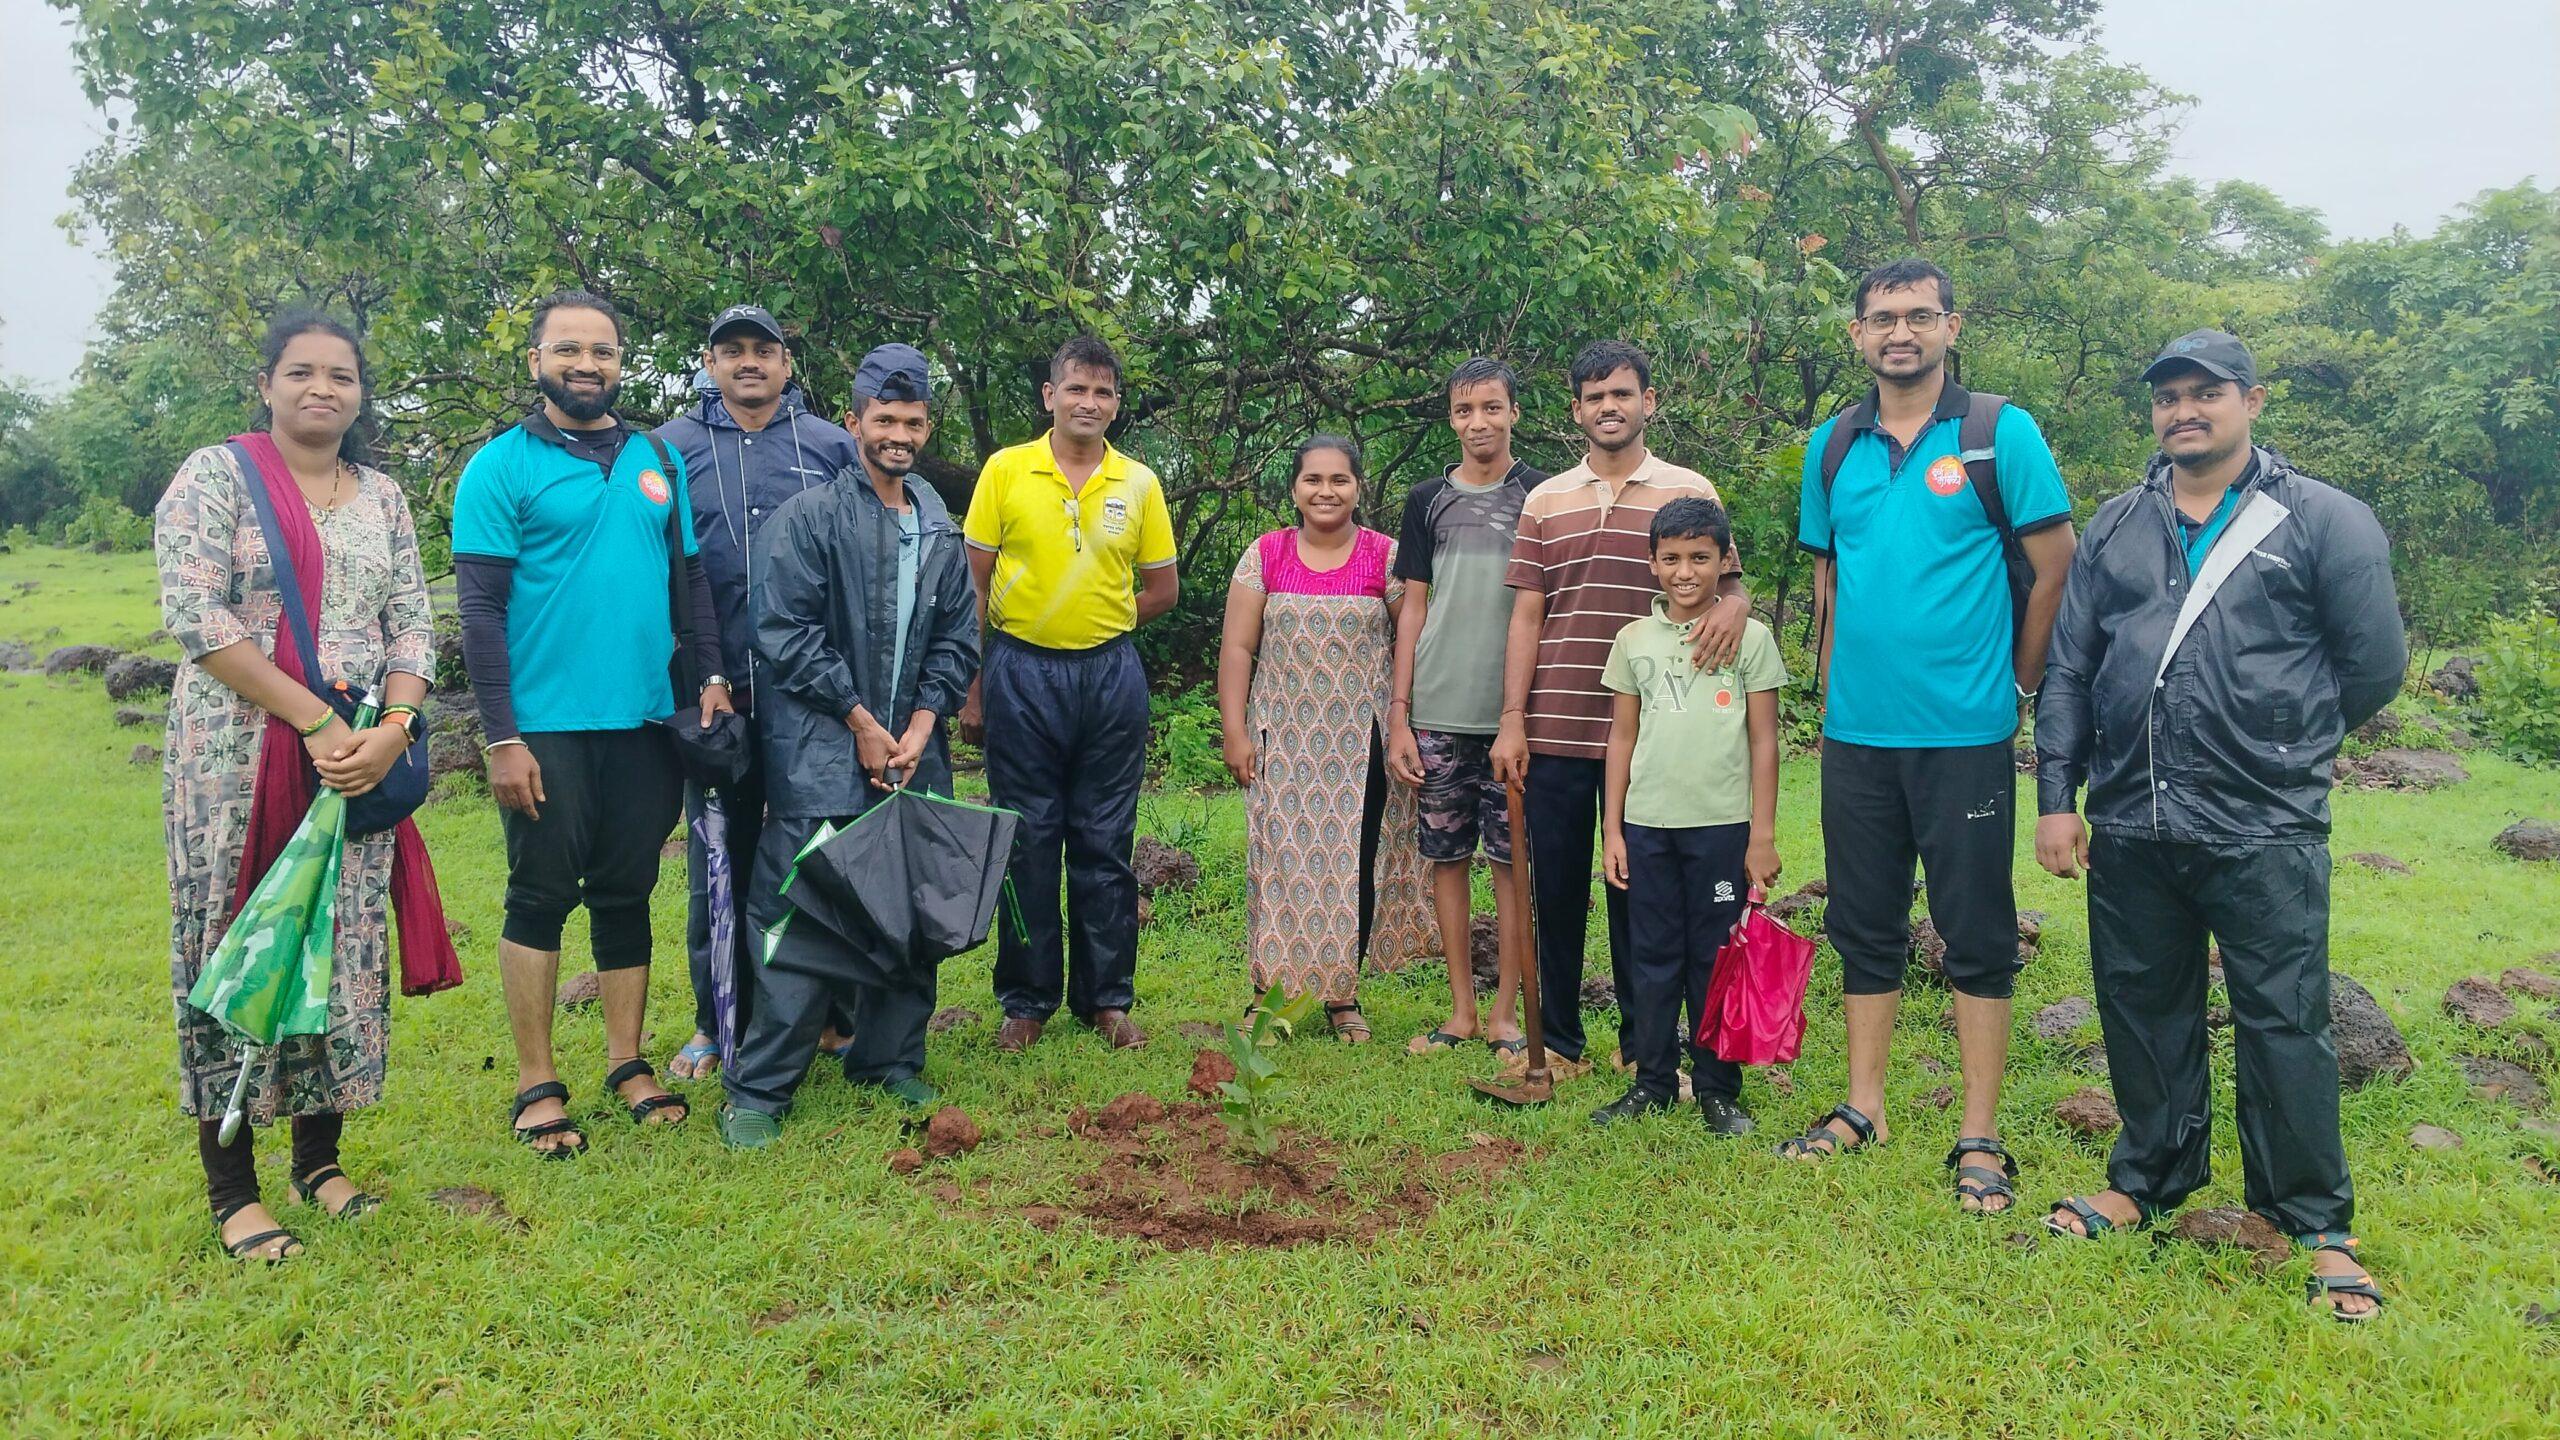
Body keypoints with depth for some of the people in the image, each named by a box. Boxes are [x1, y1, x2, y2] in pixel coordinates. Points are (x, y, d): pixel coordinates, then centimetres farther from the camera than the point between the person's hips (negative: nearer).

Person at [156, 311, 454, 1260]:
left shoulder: (381, 497, 12)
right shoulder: (217, 476, -1)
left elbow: (412, 625, 8)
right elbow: (194, 613, -12)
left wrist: (390, 729, -11)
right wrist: (317, 722, -17)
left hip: (357, 761, 4)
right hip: (236, 756, -4)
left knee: (346, 951, 7)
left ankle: (320, 1159, 21)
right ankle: (232, 1190, 11)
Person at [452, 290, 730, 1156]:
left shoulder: (659, 460, 10)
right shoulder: (502, 467, -4)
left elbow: (692, 574, 13)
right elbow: (480, 609, -8)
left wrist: (712, 676, 0)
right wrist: (501, 737, -13)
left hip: (644, 721, 4)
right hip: (547, 726, -4)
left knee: (627, 892, 12)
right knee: (541, 897, 4)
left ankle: (627, 1063, 24)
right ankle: (536, 1084, 15)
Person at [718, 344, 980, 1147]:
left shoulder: (940, 532, 14)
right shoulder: (808, 518, -4)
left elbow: (956, 639, 14)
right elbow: (786, 632, -9)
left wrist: (922, 723, -1)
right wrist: (861, 722, -9)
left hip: (912, 754, 6)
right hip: (821, 757, -5)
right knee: (800, 917, -6)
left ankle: (890, 1062, 25)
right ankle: (760, 1089, 4)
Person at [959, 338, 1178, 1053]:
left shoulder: (1140, 484, 5)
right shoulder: (1005, 470, 0)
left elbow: (1162, 589, 12)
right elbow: (974, 585, 0)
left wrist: (1096, 619, 1)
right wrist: (971, 690, -4)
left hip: (1110, 675, 1)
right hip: (1021, 673, -1)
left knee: (1105, 843, 7)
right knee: (1027, 840, 5)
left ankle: (1107, 997, 18)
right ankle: (1027, 998, 17)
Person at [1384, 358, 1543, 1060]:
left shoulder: (1541, 495, 4)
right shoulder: (1429, 499, 11)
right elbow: (1413, 609, 11)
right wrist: (1398, 714, 4)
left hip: (1514, 712, -2)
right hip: (1438, 713, 3)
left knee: (1512, 860, 0)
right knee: (1447, 856, 6)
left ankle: (1506, 1012, 11)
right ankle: (1461, 1010, 16)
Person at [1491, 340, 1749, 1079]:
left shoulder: (1689, 492, 5)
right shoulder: (1545, 501, 11)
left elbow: (1728, 582, 6)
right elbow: (1526, 614, 8)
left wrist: (1735, 602, -20)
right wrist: (1512, 720, 2)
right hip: (1555, 731, 2)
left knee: (1636, 891, 6)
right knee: (1555, 886, 7)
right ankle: (1560, 1041, 19)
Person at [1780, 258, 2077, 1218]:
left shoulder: (2000, 434, -3)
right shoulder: (1833, 446, 9)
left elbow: (2055, 566, -1)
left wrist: (2019, 682, 0)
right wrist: (1833, 688, 12)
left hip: (1964, 732, -4)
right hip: (1855, 731, 4)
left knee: (1977, 936, 3)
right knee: (1864, 925, 13)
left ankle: (1980, 1139, 12)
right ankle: (1863, 1109, 25)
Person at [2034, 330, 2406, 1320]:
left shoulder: (2324, 522, -1)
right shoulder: (2116, 527, 11)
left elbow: (2375, 665, 2)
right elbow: (2069, 670, 9)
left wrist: (2278, 742, 12)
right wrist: (2056, 796, 3)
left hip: (2264, 832, -4)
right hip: (2128, 829, 4)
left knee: (2283, 1027, 2)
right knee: (2143, 1011, 14)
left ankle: (2318, 1226, 18)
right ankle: (2149, 1182, 32)